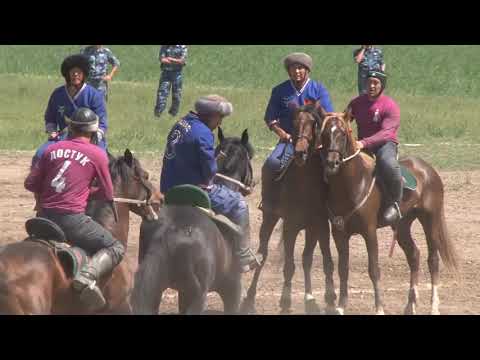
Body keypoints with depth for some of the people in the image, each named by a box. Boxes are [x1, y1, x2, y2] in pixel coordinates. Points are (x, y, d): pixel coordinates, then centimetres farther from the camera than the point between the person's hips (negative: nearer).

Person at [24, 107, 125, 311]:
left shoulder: (53, 149, 9)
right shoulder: (97, 155, 0)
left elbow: (30, 184, 10)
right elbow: (108, 195, 6)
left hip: (45, 216, 5)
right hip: (72, 219, -5)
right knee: (115, 249, 4)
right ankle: (87, 275, -21)